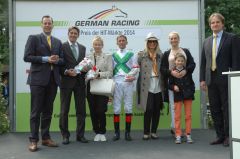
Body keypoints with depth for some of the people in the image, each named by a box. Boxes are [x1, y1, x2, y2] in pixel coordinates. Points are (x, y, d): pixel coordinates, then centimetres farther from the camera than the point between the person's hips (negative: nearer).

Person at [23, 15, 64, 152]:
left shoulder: (58, 42, 17)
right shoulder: (33, 38, 3)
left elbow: (62, 60, 15)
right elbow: (27, 57, -6)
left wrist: (57, 60, -8)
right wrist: (45, 59, -14)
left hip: (53, 79, 5)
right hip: (38, 79, -4)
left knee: (48, 111, 9)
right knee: (36, 111, -3)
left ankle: (46, 138, 17)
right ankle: (34, 140, 2)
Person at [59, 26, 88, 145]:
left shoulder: (83, 48, 16)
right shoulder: (62, 47, 0)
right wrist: (66, 71, -17)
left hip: (80, 81, 4)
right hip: (66, 81, -4)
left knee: (81, 109, 6)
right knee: (64, 110, 3)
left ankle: (80, 135, 15)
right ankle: (65, 135, 13)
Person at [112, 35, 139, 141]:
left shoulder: (132, 55, 13)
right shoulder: (113, 55, 16)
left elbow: (135, 68, 3)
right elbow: (110, 69, 9)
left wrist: (131, 76, -16)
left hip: (128, 82, -1)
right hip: (116, 82, 1)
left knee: (128, 107, -1)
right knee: (116, 107, -2)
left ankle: (127, 132, 4)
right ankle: (116, 132, 4)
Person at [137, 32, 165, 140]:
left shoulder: (161, 55, 12)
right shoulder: (142, 55, 4)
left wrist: (164, 85, 5)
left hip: (158, 86, 3)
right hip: (147, 86, -3)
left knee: (157, 110, 6)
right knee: (148, 109, -5)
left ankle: (154, 132, 17)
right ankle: (146, 132, 6)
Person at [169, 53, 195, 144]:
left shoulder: (188, 71, 4)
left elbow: (191, 82, 10)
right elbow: (170, 84, 2)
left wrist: (192, 91, -1)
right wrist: (174, 87, -17)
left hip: (188, 95, 2)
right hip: (178, 96, -1)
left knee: (188, 116, 6)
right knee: (177, 116, 2)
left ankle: (188, 135, 14)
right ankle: (178, 136, 8)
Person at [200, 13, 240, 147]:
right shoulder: (207, 41, 16)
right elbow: (203, 62, 15)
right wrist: (202, 79, 7)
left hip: (225, 79, -5)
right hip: (211, 80, 5)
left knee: (227, 108, 0)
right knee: (215, 109, 7)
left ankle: (228, 136, 8)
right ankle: (220, 136, 16)